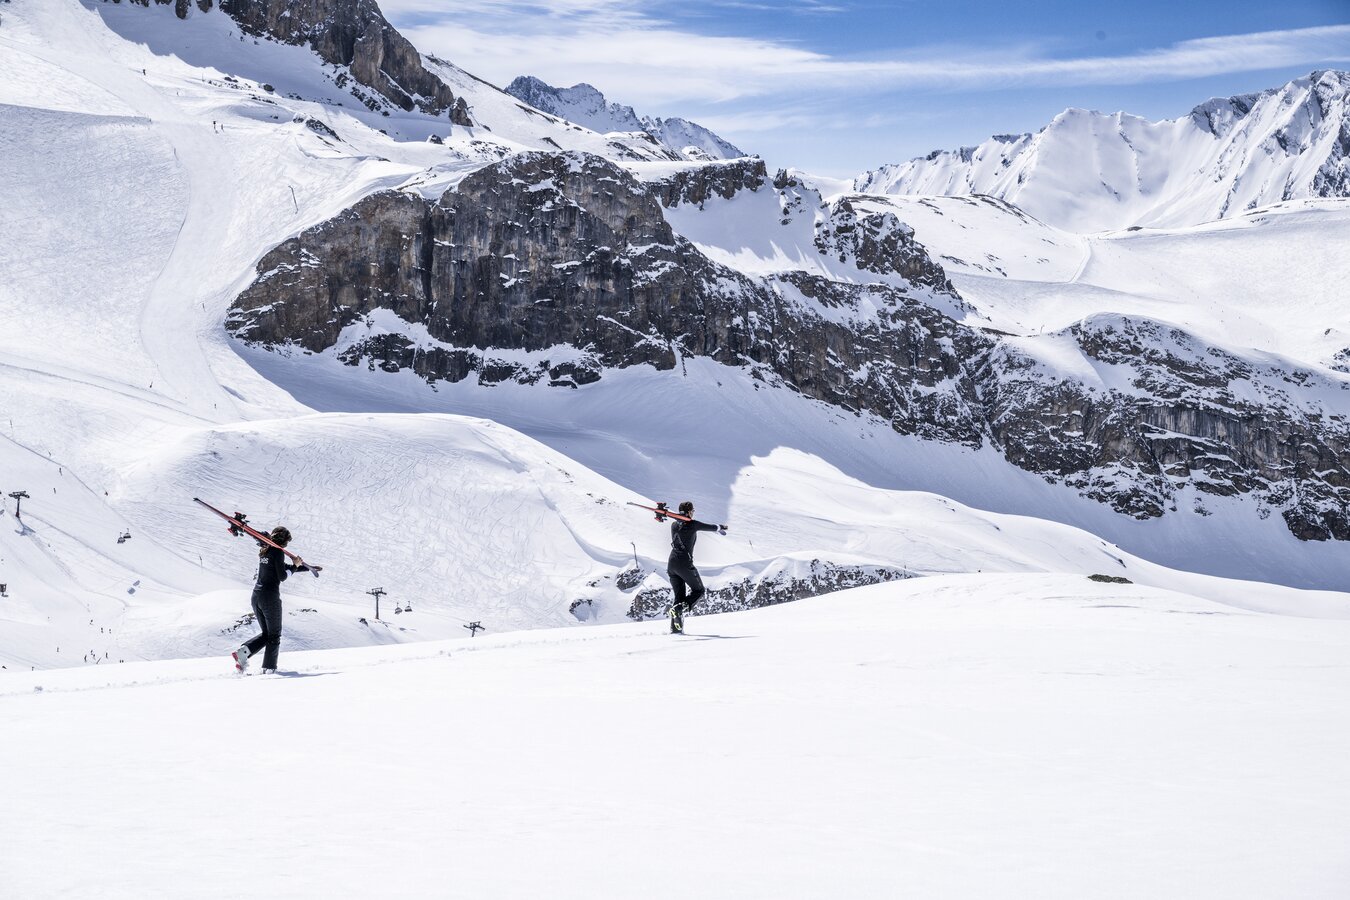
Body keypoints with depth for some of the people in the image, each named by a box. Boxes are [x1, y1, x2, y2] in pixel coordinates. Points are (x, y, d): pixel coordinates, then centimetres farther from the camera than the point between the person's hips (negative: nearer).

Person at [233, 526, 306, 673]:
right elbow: (282, 576, -15)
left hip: (256, 596, 8)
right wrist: (295, 565, 0)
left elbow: (281, 567, 25)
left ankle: (243, 651, -4)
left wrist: (306, 567, 30)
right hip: (270, 597, -8)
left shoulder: (264, 551, 15)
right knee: (274, 635, 6)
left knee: (266, 634, 17)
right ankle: (269, 668, 4)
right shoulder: (277, 552, -12)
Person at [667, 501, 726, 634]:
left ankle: (675, 628, 2)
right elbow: (709, 527, 10)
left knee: (680, 595, 12)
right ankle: (679, 608, -14)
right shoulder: (692, 524, -4)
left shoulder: (674, 524, 13)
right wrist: (720, 528, 34)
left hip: (671, 564, 6)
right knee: (698, 590, 11)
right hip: (685, 564, -6)